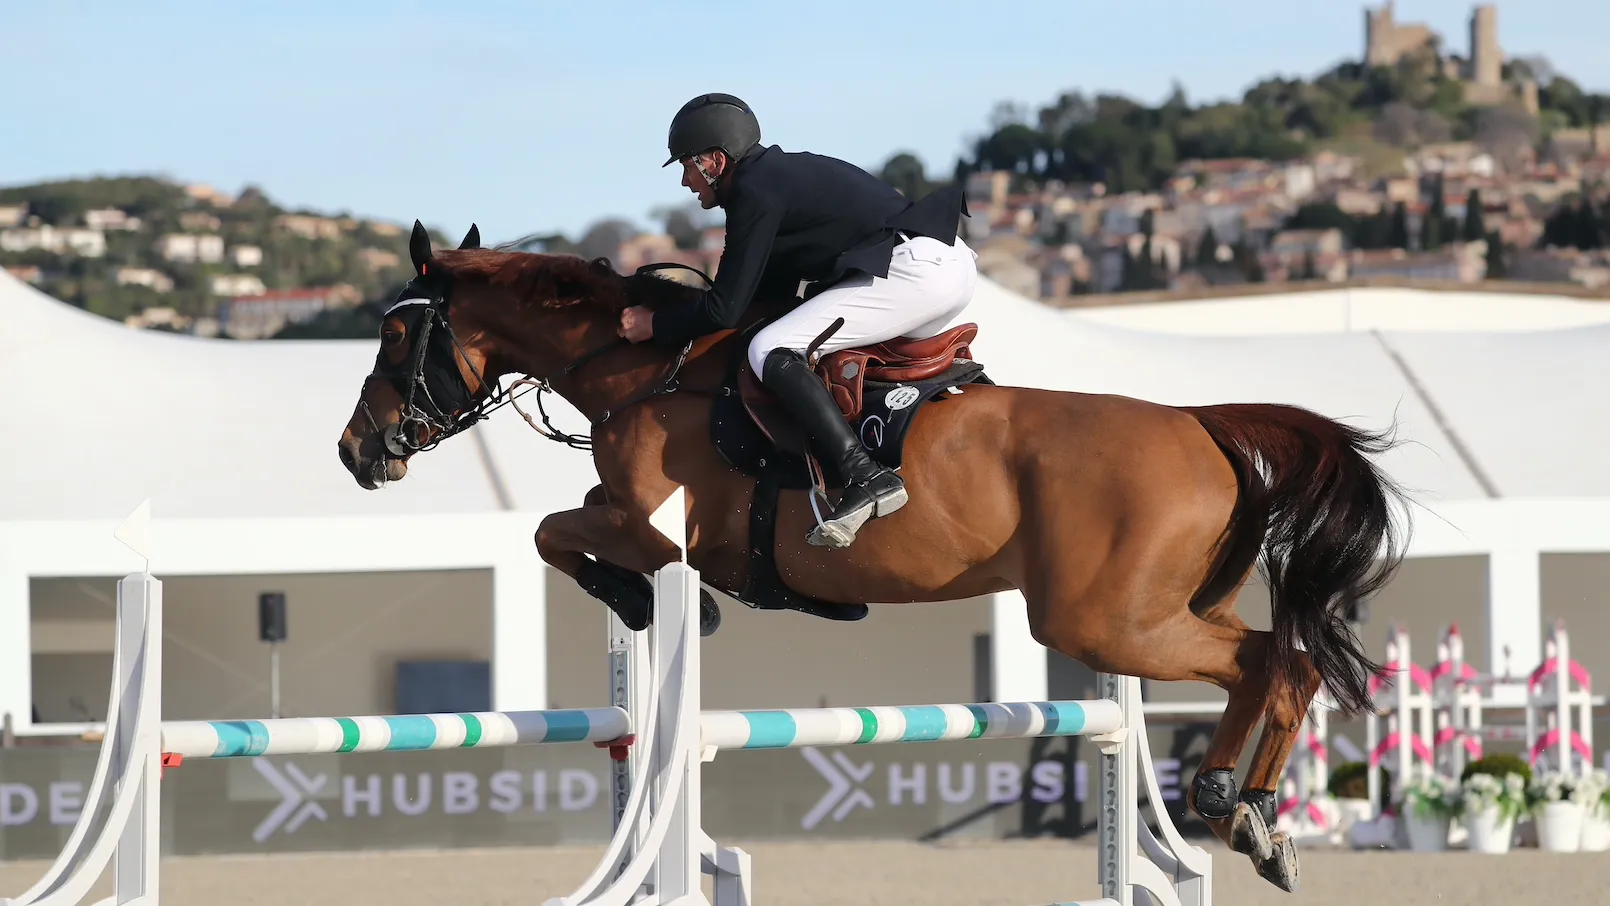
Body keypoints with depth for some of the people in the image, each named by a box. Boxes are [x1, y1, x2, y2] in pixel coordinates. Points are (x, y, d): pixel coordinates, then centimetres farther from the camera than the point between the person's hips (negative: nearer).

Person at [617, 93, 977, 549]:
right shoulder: (783, 173, 22)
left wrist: (655, 325, 4)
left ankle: (867, 478, -28)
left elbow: (725, 309, -10)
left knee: (770, 353, -17)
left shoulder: (755, 193, -8)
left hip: (915, 268, -11)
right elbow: (775, 293, 27)